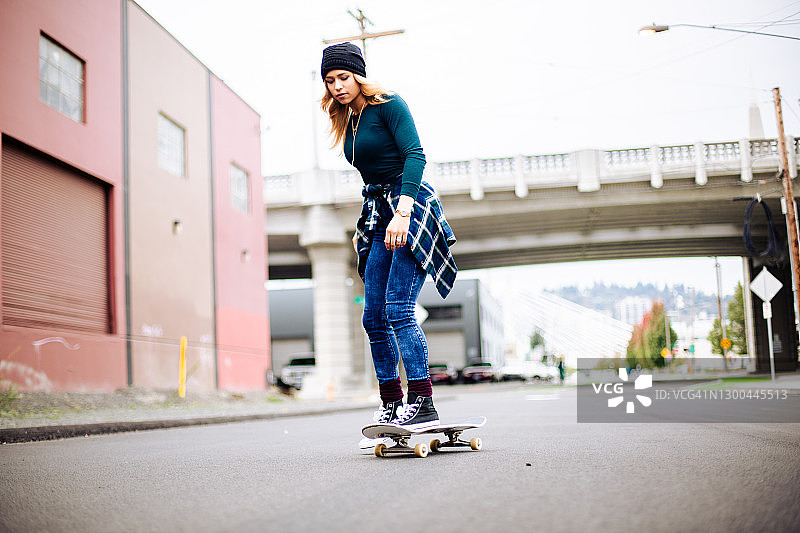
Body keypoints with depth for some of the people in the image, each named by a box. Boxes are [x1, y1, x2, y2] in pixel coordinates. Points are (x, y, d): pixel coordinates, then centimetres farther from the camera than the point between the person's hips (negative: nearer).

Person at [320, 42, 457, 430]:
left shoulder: (388, 105, -5)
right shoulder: (347, 122, 18)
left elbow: (415, 155, -16)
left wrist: (402, 212, -27)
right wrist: (363, 228, 21)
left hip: (411, 208, -8)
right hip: (379, 216, 8)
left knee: (398, 309, -18)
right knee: (374, 318, 3)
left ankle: (423, 404, -15)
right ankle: (391, 406, 9)